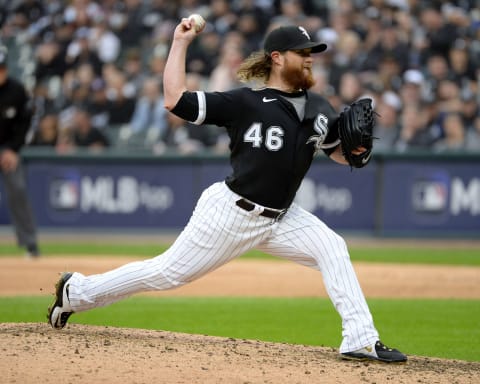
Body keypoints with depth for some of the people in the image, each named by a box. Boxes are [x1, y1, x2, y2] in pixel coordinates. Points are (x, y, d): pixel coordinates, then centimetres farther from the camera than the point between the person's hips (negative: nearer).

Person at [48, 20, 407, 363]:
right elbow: (175, 99, -13)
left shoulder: (319, 109, 6)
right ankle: (77, 291, 18)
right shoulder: (245, 103, -11)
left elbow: (340, 153, 13)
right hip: (231, 212, -6)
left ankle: (361, 341, -14)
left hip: (280, 218, 6)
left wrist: (357, 148, -11)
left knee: (332, 248, -13)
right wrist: (180, 44, -10)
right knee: (168, 273, 1)